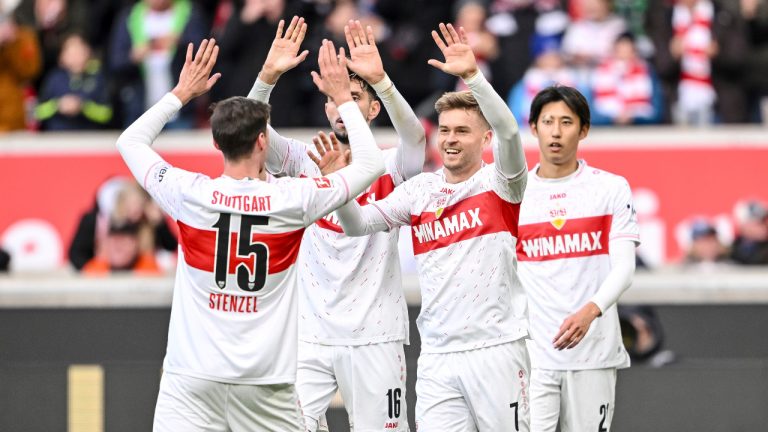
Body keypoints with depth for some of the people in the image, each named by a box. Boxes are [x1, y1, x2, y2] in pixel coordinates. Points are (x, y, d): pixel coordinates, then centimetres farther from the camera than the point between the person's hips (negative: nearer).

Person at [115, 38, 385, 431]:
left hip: (192, 380, 0)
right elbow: (370, 163, 7)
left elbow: (130, 141, 14)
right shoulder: (291, 199, -6)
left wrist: (182, 93, 21)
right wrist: (343, 96, 15)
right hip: (265, 381, 0)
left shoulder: (190, 194, -4)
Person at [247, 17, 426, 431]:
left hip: (374, 339, -1)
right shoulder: (304, 161, 8)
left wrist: (380, 80, -34)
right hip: (308, 337, 1)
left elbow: (415, 136, -18)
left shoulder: (389, 167, 3)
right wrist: (268, 76, -25)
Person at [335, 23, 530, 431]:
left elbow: (509, 132, -19)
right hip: (437, 357, 3)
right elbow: (358, 224, 7)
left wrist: (472, 75, -30)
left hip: (496, 349, -3)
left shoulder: (498, 182, 0)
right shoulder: (419, 190, 12)